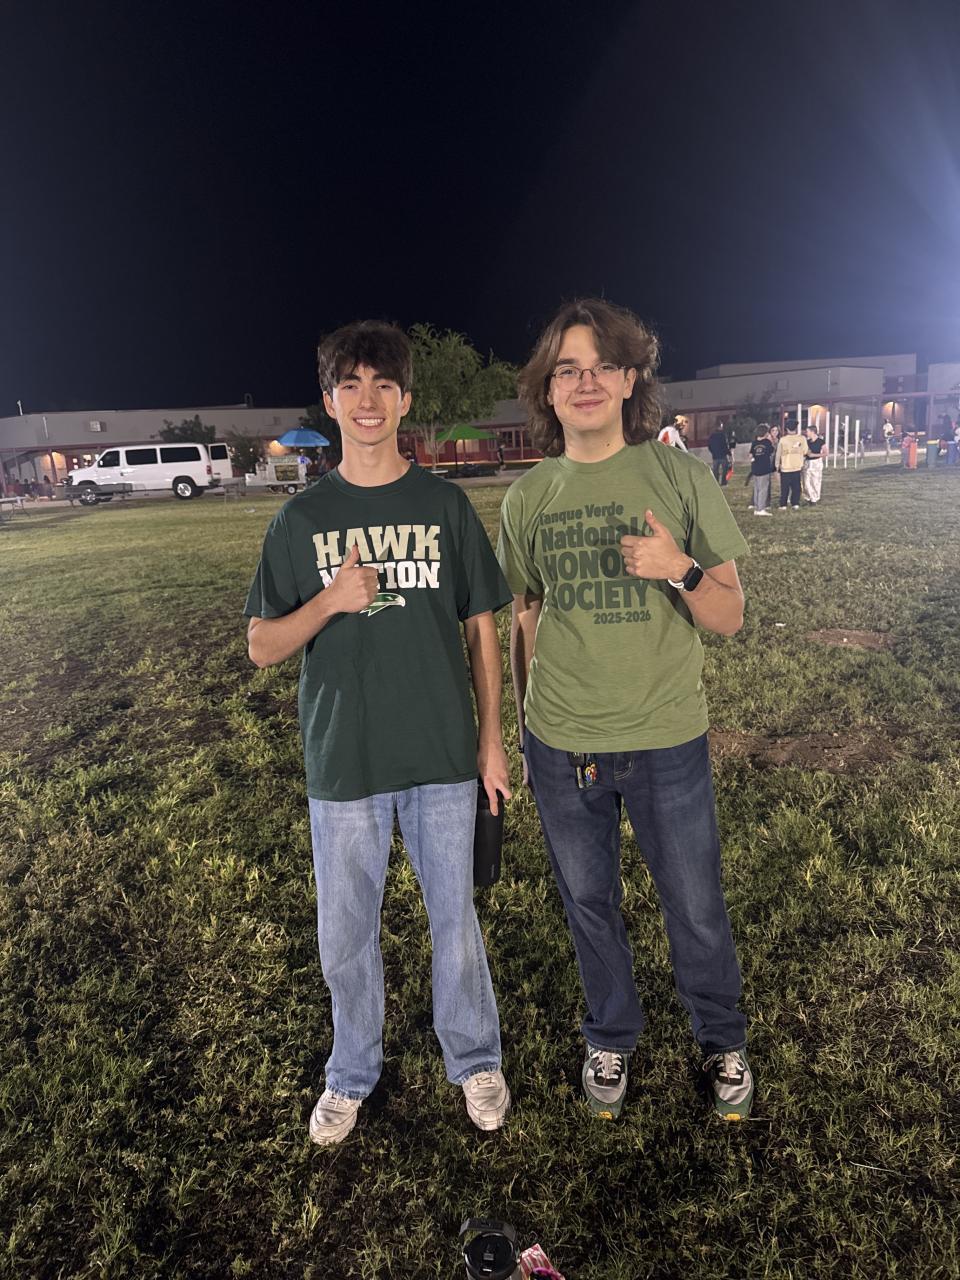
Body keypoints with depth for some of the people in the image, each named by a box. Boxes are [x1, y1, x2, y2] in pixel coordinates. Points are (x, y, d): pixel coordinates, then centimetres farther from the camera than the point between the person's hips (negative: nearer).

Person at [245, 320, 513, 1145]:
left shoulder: (444, 505, 0)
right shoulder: (303, 518, 0)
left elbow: (483, 626, 4)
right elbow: (263, 647, 0)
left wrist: (492, 737, 2)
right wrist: (329, 601, -18)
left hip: (443, 753, 0)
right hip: (343, 760, 1)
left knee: (455, 918, 14)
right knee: (345, 933, 14)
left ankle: (475, 1060, 38)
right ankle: (352, 1075, 39)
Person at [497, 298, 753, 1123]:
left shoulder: (681, 477, -7)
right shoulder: (527, 498, 0)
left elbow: (730, 618, -6)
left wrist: (680, 568, -26)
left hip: (667, 744, -1)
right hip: (561, 747, 2)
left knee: (697, 911, 14)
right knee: (589, 906, 18)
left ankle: (723, 1042, 42)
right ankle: (612, 1039, 44)